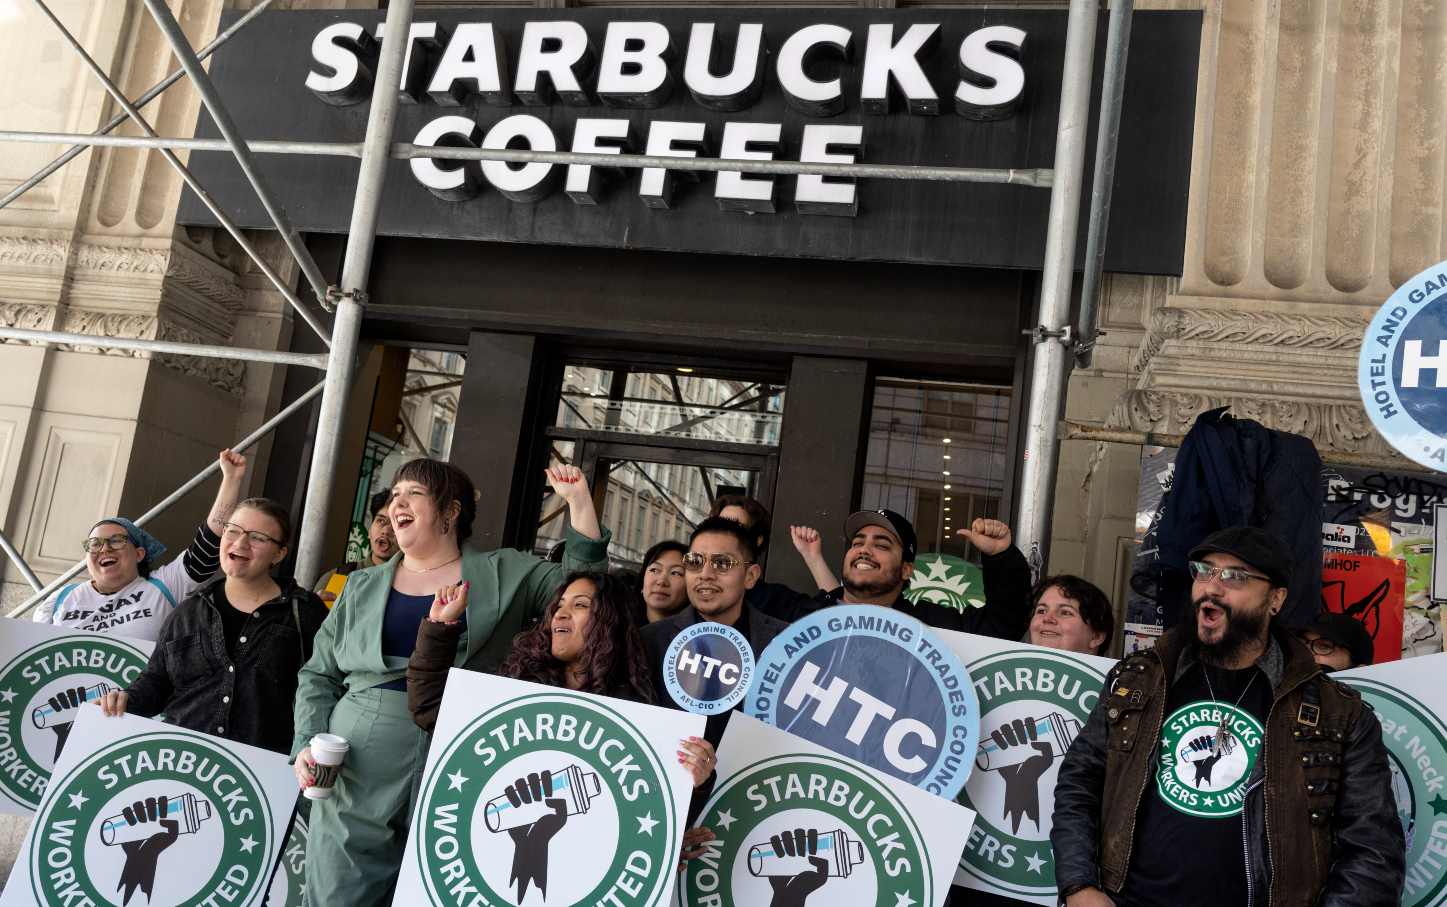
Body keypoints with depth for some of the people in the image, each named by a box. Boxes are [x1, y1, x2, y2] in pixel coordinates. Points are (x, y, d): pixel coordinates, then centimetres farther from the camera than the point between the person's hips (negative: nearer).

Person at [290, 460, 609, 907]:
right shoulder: (363, 587, 13)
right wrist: (308, 745, -1)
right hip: (356, 781, 2)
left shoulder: (506, 573, 8)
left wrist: (580, 503, -5)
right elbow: (319, 677, 16)